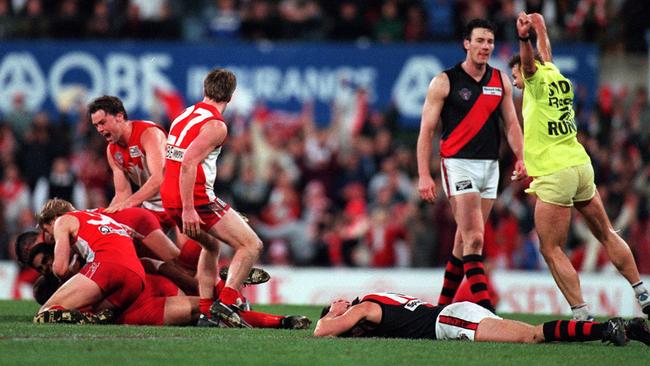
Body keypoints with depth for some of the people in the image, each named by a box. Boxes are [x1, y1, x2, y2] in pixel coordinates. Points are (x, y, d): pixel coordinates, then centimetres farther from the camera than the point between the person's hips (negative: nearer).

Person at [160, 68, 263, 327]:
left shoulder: (184, 116, 15)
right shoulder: (215, 126, -12)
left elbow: (167, 163, 19)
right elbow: (188, 164, -23)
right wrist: (188, 209, -24)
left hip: (170, 199, 9)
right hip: (197, 199, -9)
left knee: (211, 245, 29)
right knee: (251, 245, -4)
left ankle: (205, 312, 24)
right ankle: (226, 302, -15)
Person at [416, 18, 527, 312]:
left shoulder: (501, 81, 10)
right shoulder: (444, 82, -5)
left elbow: (511, 123, 13)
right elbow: (427, 130, -4)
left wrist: (521, 158, -3)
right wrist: (423, 175, -12)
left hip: (490, 165, 5)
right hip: (458, 164, -5)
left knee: (465, 239, 9)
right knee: (474, 239, -14)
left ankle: (444, 304, 20)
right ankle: (484, 308, -19)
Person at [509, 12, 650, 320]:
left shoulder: (538, 79, -4)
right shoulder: (558, 78, 14)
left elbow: (529, 61, -28)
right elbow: (544, 54, 34)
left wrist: (524, 38, -46)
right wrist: (538, 26, 49)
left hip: (554, 176, -8)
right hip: (582, 166, 8)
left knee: (551, 250, -3)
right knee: (606, 235, 19)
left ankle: (581, 314, -11)